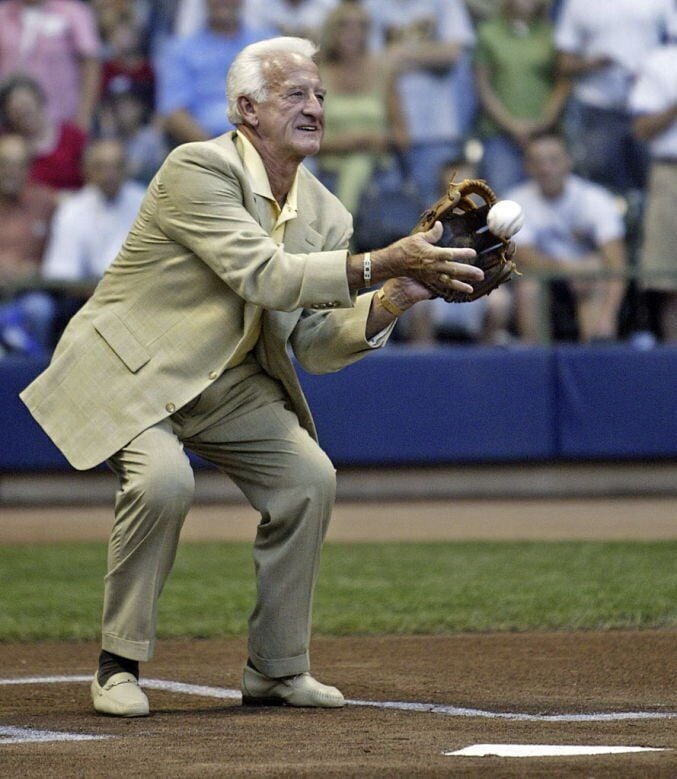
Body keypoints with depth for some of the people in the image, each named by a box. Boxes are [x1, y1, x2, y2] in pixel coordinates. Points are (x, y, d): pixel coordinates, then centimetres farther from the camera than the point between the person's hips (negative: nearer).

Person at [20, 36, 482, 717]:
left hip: (228, 383, 7)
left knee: (308, 478, -10)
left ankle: (277, 669, 6)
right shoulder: (198, 169, -21)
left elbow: (312, 344, -1)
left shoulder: (325, 214, 2)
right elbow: (261, 275, -32)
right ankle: (119, 666, -15)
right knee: (163, 478, -31)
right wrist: (379, 264, -38)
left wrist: (386, 304, -19)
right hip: (128, 371, -7)